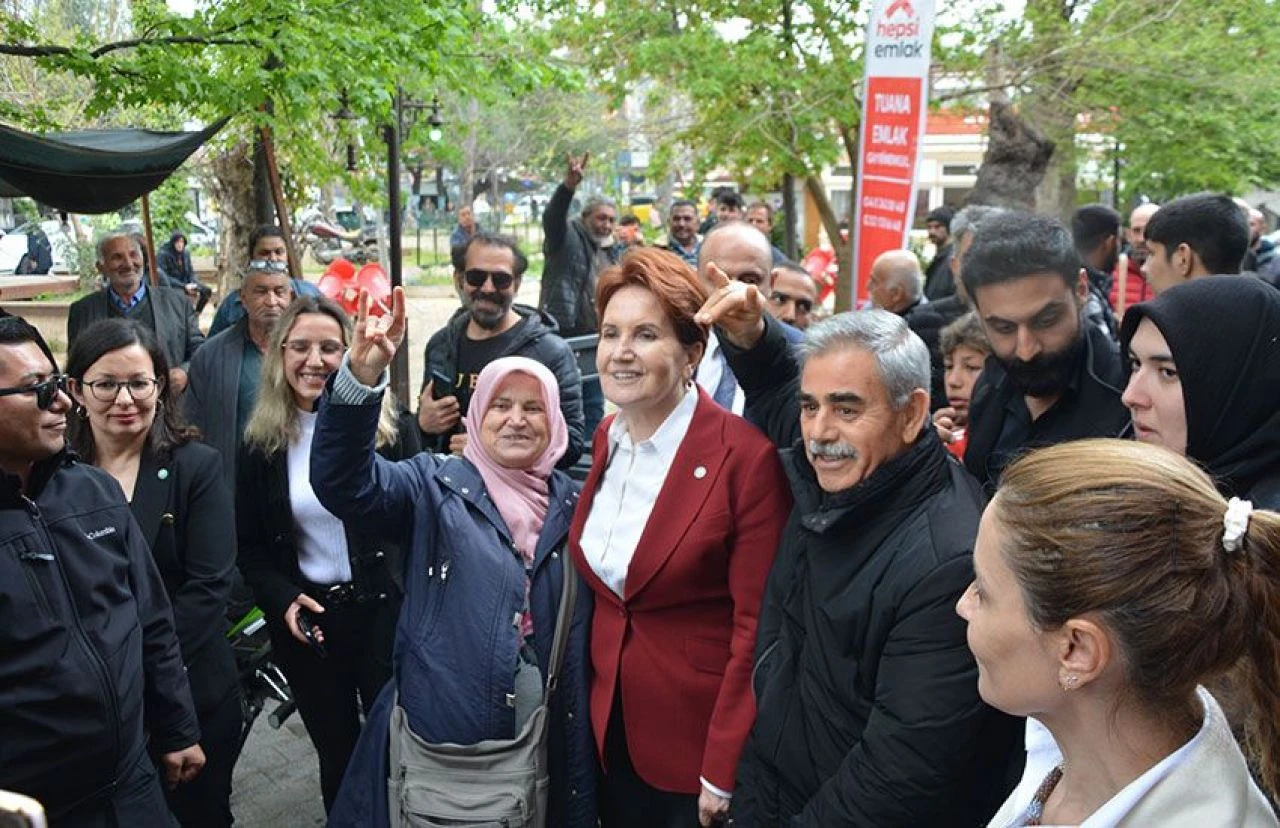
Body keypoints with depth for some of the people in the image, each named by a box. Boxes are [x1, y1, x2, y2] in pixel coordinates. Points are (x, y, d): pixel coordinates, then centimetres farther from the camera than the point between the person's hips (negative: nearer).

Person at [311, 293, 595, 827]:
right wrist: (362, 376, -35)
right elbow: (345, 482, -20)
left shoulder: (573, 506, 6)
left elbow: (588, 630, 7)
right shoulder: (435, 485, -2)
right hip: (441, 746, -2)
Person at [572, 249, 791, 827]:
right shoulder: (606, 440, 1)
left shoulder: (746, 457, -20)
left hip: (700, 737, -6)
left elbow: (756, 624, -18)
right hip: (612, 727, 6)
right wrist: (597, 706, 10)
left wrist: (723, 773, -16)